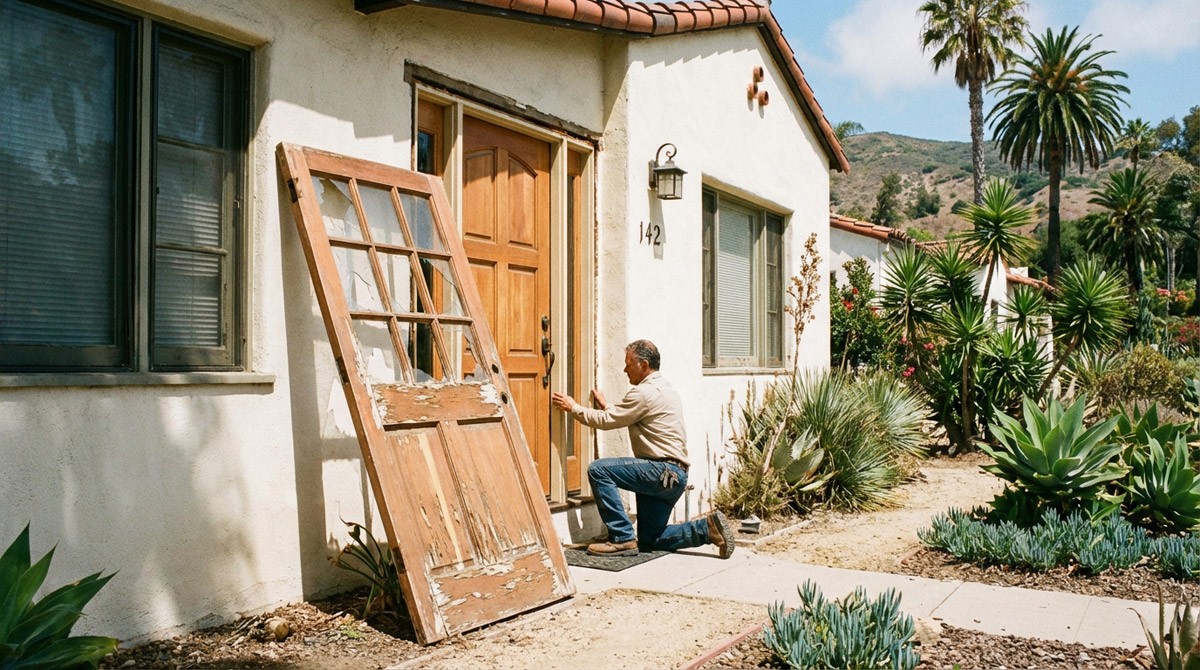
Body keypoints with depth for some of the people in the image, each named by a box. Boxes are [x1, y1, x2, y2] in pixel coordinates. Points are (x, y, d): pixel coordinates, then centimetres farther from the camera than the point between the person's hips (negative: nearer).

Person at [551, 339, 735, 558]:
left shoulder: (644, 392, -13)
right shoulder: (665, 388, 20)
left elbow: (606, 420, -10)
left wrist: (573, 407, -1)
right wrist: (606, 406, 27)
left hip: (662, 472, -10)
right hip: (673, 475, 10)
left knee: (598, 470, -16)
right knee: (649, 540, 15)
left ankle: (622, 539, -14)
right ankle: (707, 528, 6)